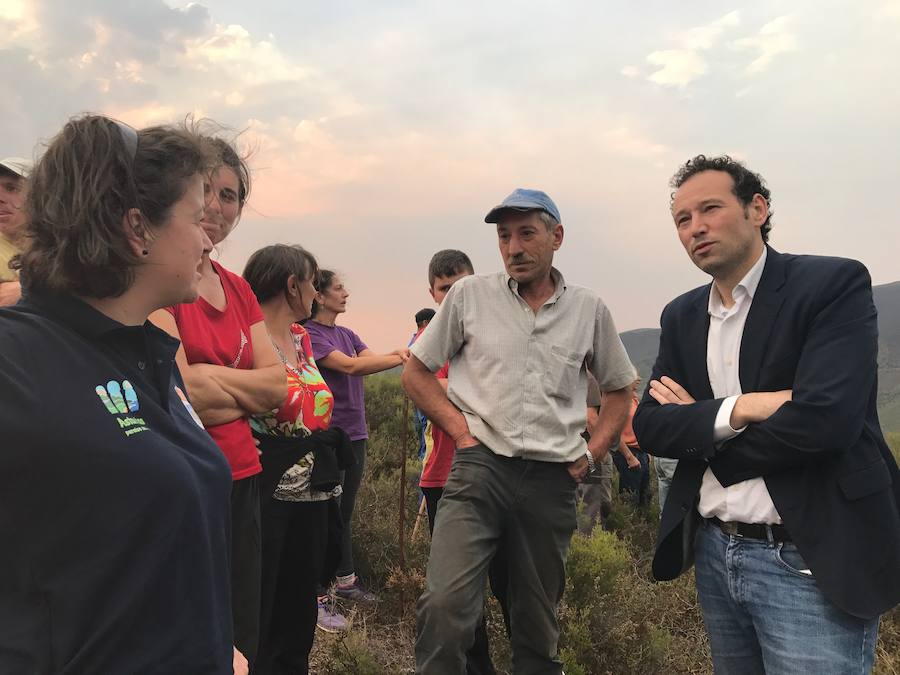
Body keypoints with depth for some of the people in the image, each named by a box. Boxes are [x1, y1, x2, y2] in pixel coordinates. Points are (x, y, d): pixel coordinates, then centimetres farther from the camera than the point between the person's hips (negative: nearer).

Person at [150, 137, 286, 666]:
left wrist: (208, 376, -9)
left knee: (241, 645, 18)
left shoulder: (238, 289, 12)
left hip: (240, 481, 7)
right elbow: (179, 394, -18)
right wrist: (244, 393, -5)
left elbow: (277, 386, 5)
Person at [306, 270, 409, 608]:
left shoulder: (346, 334, 15)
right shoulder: (309, 334, -10)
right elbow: (350, 365, -21)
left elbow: (374, 359, 0)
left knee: (344, 511, 16)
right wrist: (401, 357, -23)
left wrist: (403, 354, -20)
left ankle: (346, 580, 27)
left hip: (354, 434, 7)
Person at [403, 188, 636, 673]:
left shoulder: (589, 310, 6)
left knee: (537, 620, 14)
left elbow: (619, 391, 17)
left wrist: (591, 454, 7)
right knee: (444, 603, -19)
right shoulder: (469, 295, 1)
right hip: (480, 467, -2)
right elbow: (415, 372, 8)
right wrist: (459, 428, -3)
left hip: (552, 479, 2)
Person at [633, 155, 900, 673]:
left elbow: (824, 419, -23)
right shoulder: (682, 316, 7)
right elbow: (650, 426, 0)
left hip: (811, 564, -5)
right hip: (715, 553, 6)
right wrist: (739, 409, -18)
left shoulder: (834, 284, -10)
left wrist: (699, 429, -9)